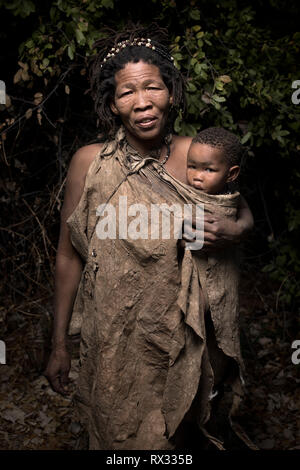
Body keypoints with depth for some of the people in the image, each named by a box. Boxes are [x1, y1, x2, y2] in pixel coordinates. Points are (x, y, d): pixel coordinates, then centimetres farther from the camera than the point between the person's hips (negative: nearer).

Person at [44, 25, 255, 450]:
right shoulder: (89, 163, -12)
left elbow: (245, 214, 8)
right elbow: (69, 257, -5)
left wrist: (232, 231, -17)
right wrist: (59, 346, 0)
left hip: (177, 335, 2)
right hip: (111, 335, -2)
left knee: (171, 432, 23)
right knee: (116, 432, 17)